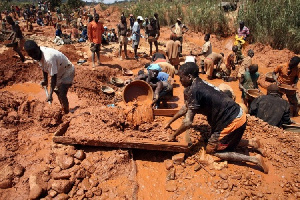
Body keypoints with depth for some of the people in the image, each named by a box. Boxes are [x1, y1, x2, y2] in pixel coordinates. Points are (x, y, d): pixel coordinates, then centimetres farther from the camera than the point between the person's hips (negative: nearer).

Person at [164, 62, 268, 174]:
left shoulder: (194, 91, -21)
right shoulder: (199, 85, 9)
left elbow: (188, 123, -20)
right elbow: (185, 108, 20)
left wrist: (174, 135, -4)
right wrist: (169, 122, 24)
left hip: (232, 121, -9)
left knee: (211, 150, 5)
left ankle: (254, 159, 2)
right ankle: (251, 143, 23)